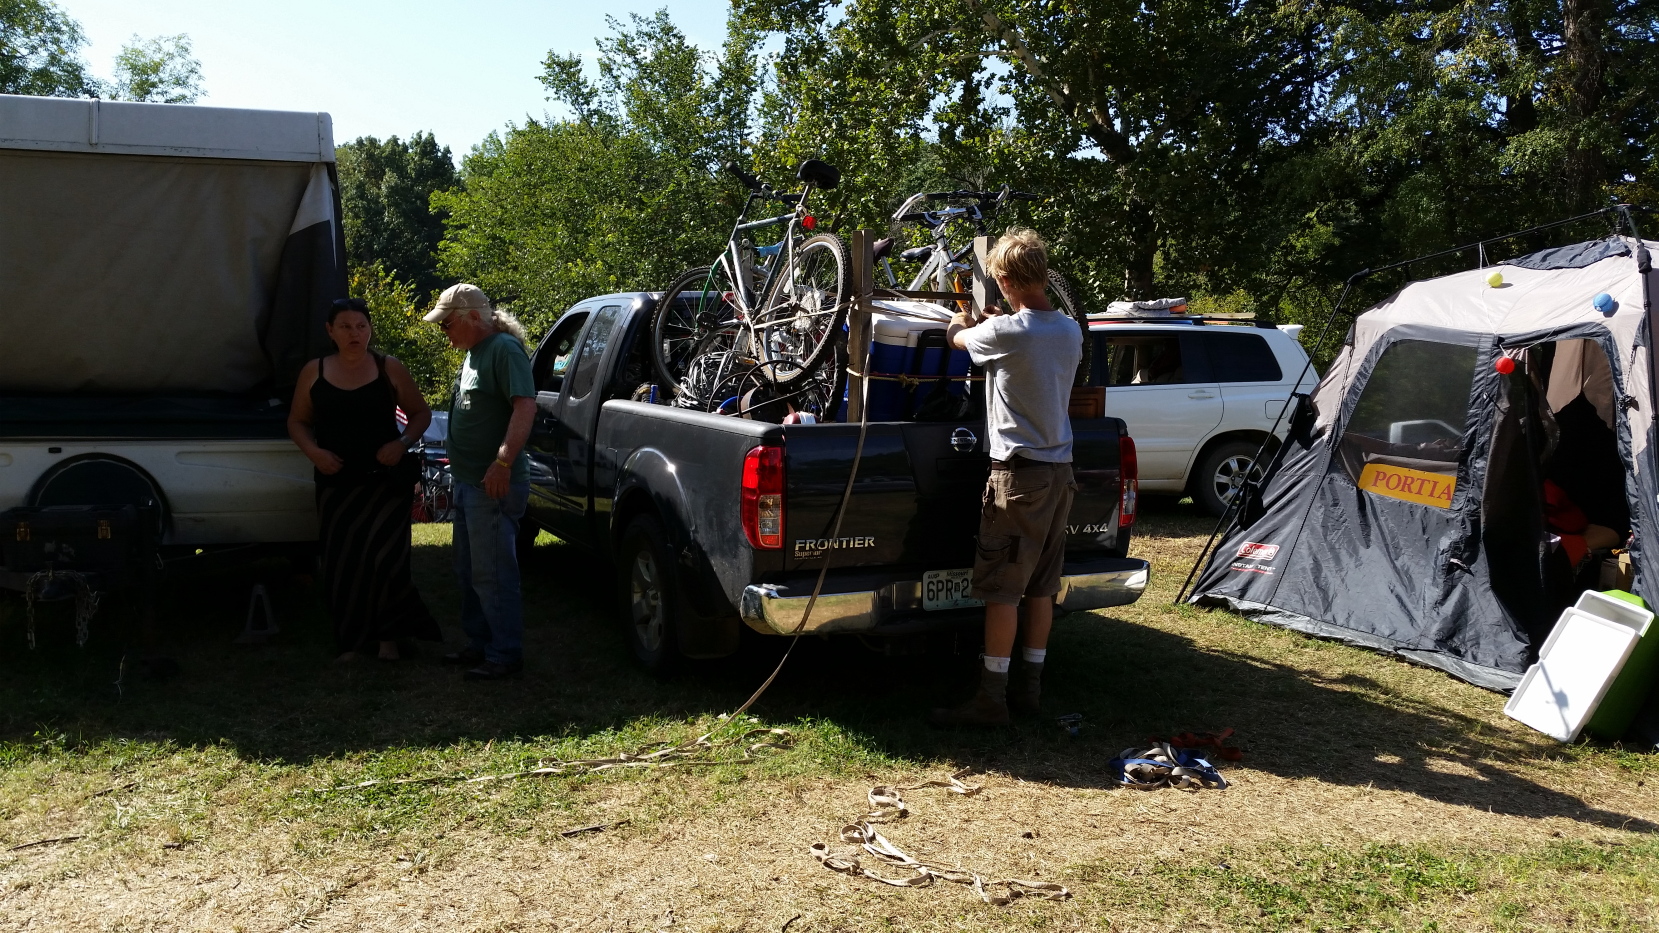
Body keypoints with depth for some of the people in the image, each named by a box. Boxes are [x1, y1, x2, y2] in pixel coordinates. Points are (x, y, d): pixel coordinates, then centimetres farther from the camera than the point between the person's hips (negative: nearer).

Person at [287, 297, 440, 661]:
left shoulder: (389, 369, 1)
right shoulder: (314, 372, 5)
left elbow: (421, 414, 7)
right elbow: (297, 421, 13)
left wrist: (402, 444, -10)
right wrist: (313, 452, -6)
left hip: (386, 480, -2)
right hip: (337, 481, 2)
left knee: (383, 556, -11)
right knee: (341, 562, 3)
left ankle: (389, 635, 5)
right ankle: (351, 641, 18)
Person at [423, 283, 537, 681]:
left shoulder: (505, 349, -14)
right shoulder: (474, 351, 17)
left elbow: (525, 406, -25)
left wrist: (503, 461, -33)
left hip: (494, 485, -11)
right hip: (468, 481, 11)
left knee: (491, 574, -5)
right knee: (469, 571, 18)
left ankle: (506, 655, 5)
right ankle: (480, 644, 30)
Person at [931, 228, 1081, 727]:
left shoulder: (1006, 332, -17)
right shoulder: (1071, 330, 5)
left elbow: (955, 336, 4)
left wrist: (962, 320, 28)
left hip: (1018, 471, -8)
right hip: (1060, 471, 8)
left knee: (1000, 588, -3)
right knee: (1041, 585, 12)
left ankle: (991, 698, 1)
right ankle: (1029, 686, 20)